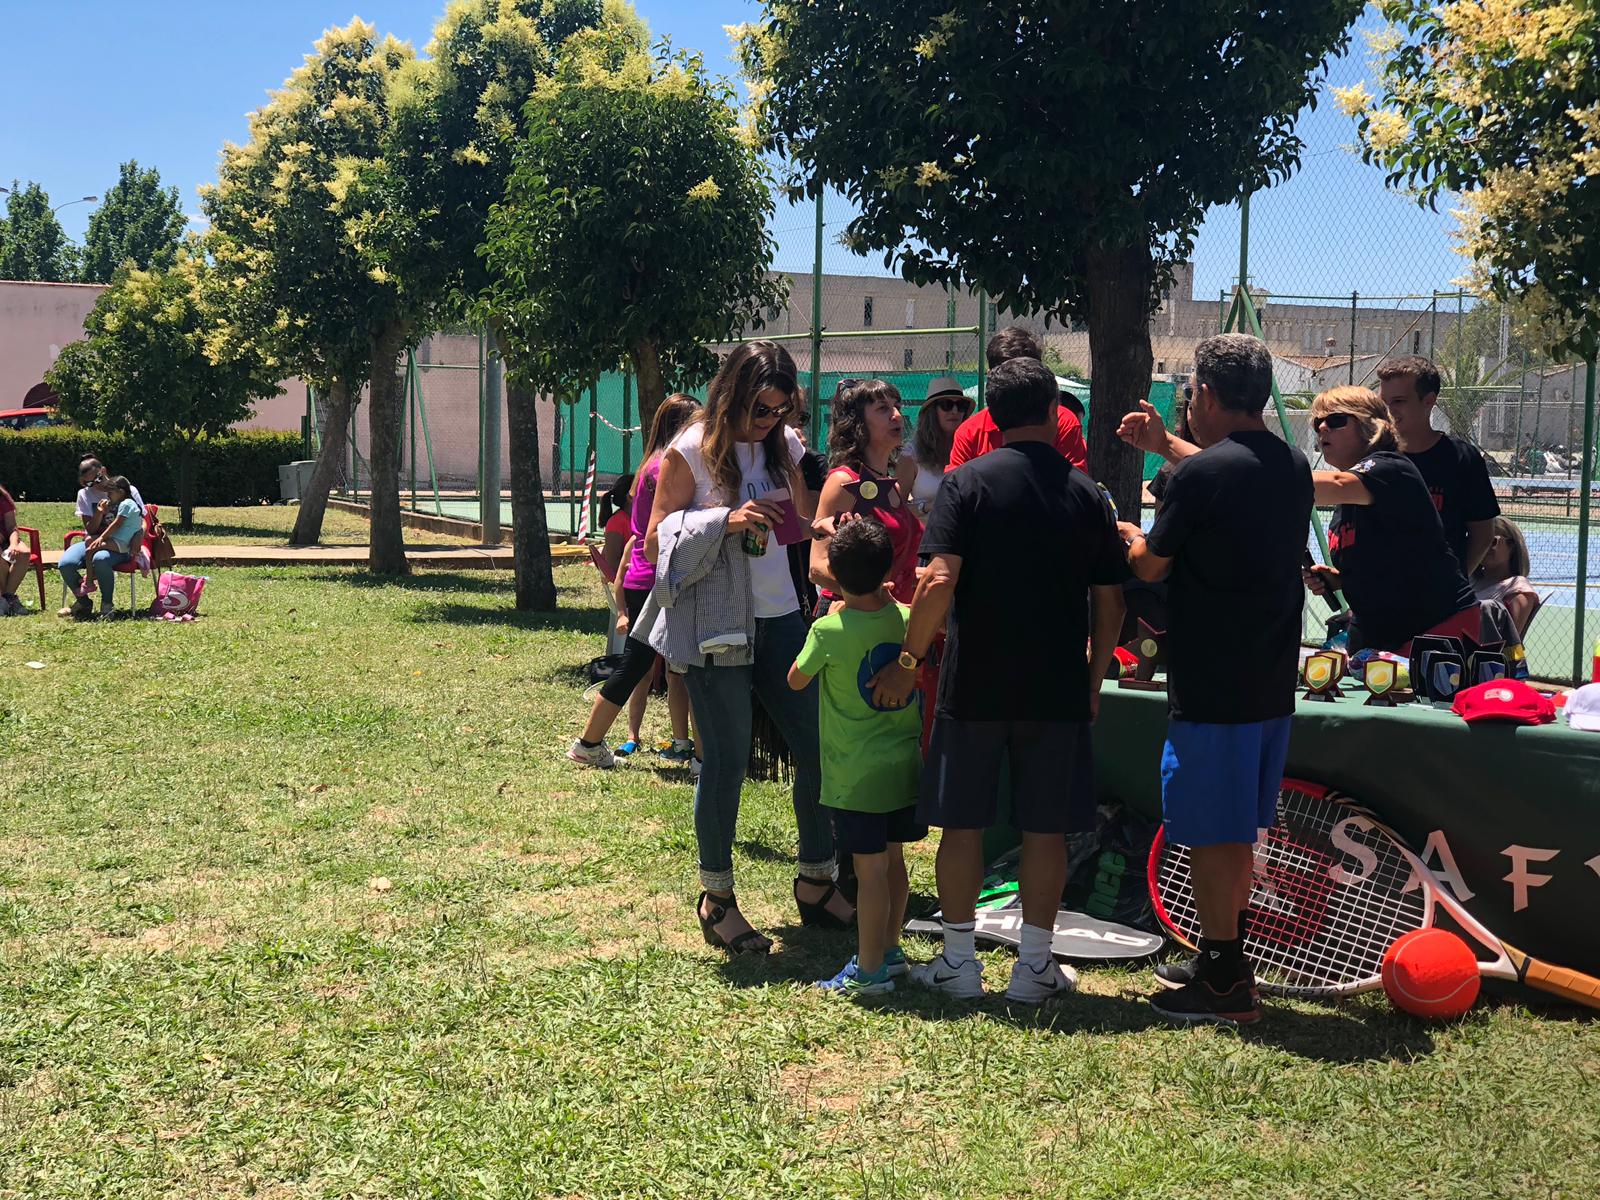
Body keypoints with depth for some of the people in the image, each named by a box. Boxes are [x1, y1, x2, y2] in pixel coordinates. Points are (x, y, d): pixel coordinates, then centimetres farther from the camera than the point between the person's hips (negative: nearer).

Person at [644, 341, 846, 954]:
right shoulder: (691, 452, -7)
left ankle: (815, 882, 19)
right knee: (726, 762, -1)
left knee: (817, 747, 3)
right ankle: (716, 898, 14)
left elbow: (808, 522, 20)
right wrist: (726, 520, -22)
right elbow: (655, 542, -9)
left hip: (780, 617, 5)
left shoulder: (784, 444, 9)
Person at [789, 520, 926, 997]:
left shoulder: (829, 631, -16)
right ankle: (890, 949, 31)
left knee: (870, 869, -1)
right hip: (905, 764, 5)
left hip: (856, 776, -5)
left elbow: (796, 680, 1)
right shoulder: (908, 620, -3)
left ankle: (869, 970, 7)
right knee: (893, 859, 17)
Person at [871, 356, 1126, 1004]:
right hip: (1059, 692, 2)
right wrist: (1093, 680, 16)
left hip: (975, 686, -2)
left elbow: (939, 583, -17)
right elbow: (1110, 602, 4)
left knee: (963, 824, 8)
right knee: (1045, 828, 9)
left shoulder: (966, 482, -6)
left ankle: (958, 961, 16)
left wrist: (908, 661, -7)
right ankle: (1034, 966, 15)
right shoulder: (1087, 493, 2)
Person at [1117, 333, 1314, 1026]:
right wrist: (1166, 445, 34)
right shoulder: (1293, 467, 8)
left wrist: (1128, 535, 17)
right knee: (1235, 831, 19)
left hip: (1211, 687, -8)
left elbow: (1150, 565, -4)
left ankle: (1224, 984, 8)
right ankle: (1223, 960, 30)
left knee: (1212, 835, 1)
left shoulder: (1200, 475, -17)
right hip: (1272, 682, 8)